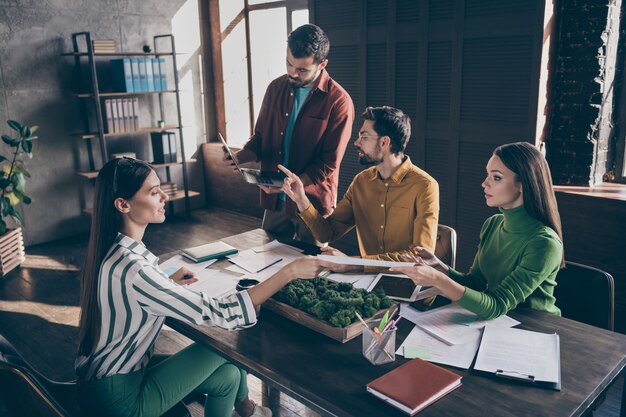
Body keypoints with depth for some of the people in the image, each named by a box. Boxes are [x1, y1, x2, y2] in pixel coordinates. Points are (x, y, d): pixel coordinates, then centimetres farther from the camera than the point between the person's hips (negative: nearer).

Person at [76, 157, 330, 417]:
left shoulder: (113, 249, -2)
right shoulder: (130, 268, -30)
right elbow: (222, 314, -30)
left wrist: (169, 285, 2)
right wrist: (290, 271, -26)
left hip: (106, 377, 7)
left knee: (227, 374, 5)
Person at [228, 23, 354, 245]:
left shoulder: (338, 102, -13)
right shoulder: (276, 88, 4)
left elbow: (328, 165, -14)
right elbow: (260, 137, 13)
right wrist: (241, 156, -8)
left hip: (313, 203, -4)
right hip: (275, 200, 5)